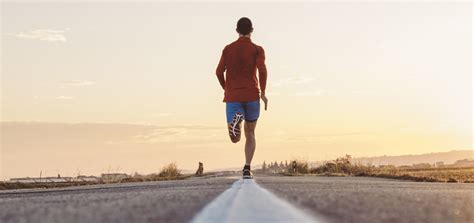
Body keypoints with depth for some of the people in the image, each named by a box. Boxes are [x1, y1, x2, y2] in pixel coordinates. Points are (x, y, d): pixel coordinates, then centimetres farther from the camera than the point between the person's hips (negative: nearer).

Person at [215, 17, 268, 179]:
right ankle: (247, 168, 2)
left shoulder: (228, 49, 11)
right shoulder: (257, 49, 3)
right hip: (252, 95, -1)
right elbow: (262, 70, -13)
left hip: (232, 97, 1)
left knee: (235, 139, -2)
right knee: (250, 133, 18)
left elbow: (219, 71, 3)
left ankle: (236, 120, -37)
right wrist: (263, 93, -6)